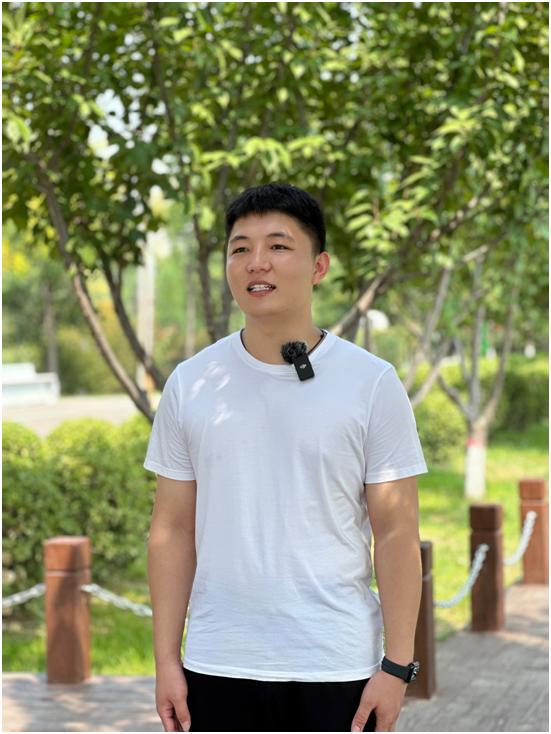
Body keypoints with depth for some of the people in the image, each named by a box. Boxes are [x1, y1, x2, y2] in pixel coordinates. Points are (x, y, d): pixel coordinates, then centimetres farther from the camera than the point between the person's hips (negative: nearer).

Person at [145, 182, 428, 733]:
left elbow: (396, 533, -3)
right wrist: (165, 658, 2)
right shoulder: (189, 384, 3)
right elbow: (173, 529, 5)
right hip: (217, 663, 2)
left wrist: (396, 665, -7)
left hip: (337, 666, -2)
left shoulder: (372, 383, -3)